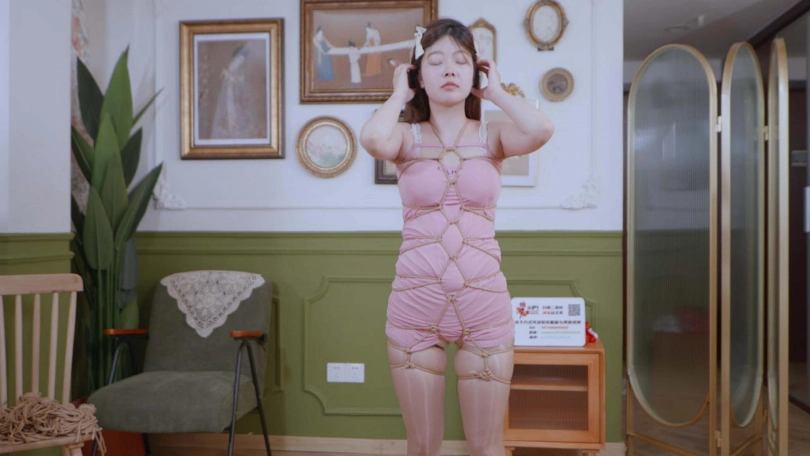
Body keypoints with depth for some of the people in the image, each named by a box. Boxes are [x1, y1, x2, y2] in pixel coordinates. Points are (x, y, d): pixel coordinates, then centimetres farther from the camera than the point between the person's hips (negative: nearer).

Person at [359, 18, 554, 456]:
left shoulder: (492, 135, 3)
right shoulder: (408, 137, 1)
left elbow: (541, 129, -19)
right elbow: (372, 139, -23)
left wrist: (495, 91, -2)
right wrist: (399, 94, -4)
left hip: (484, 303, 0)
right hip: (414, 304, 0)